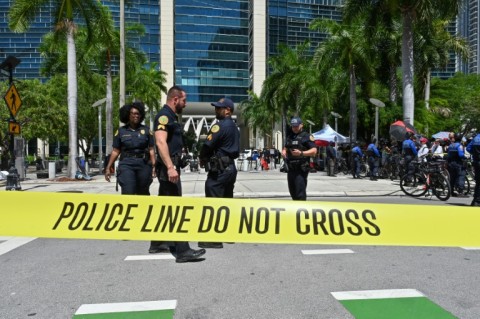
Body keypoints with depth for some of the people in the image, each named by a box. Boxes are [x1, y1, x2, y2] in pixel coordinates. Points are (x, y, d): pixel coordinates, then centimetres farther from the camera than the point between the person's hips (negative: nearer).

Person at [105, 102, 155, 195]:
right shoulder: (121, 131, 6)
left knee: (143, 193, 12)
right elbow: (115, 151, 8)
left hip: (144, 164, 1)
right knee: (128, 193, -12)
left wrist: (154, 166, -4)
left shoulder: (146, 130, 6)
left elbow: (151, 150, 4)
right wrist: (108, 167, 5)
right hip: (126, 164, -1)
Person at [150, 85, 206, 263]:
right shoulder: (164, 115, -12)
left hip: (170, 166, 11)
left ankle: (156, 244, 25)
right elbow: (160, 142, -26)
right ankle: (183, 251, -10)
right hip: (168, 168, -11)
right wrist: (170, 167, -34)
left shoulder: (171, 116, 20)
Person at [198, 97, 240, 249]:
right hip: (230, 168, 10)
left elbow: (207, 145, -17)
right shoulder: (234, 127, 15)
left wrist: (202, 159, 3)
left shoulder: (220, 126, -14)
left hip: (219, 170, -10)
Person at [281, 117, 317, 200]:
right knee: (292, 191, 15)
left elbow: (314, 151, -10)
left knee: (300, 192, -11)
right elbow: (286, 148, 31)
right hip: (291, 168, 7)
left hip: (301, 169, -7)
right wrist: (283, 152, 7)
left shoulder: (307, 136, -2)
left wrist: (301, 153, -23)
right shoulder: (289, 136, 19)